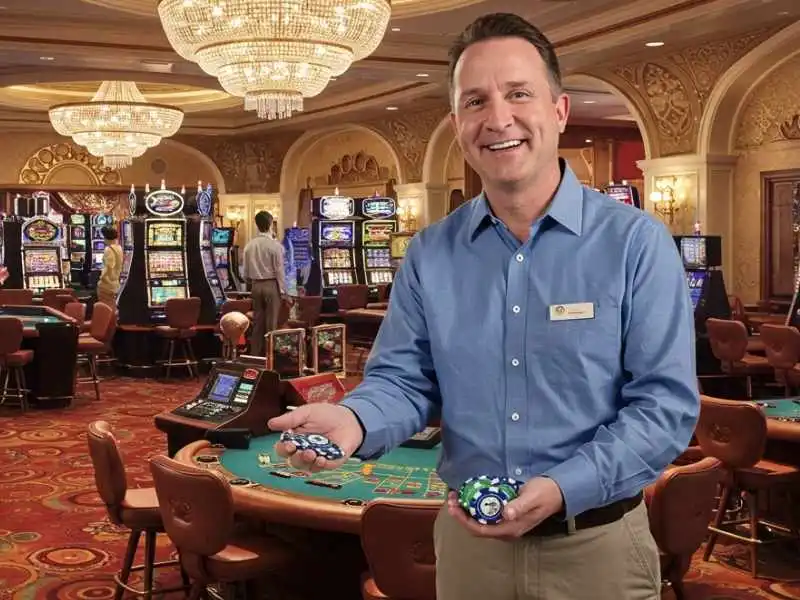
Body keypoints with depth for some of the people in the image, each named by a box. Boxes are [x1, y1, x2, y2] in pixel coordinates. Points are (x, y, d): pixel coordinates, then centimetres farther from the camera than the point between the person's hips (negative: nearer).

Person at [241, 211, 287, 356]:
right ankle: (270, 354, 4)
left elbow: (245, 271, 7)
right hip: (271, 285, -5)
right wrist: (283, 291, -6)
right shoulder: (274, 245, -13)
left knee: (257, 321, 11)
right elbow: (279, 270, -12)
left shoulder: (249, 245, 2)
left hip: (256, 285, 5)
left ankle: (255, 354, 14)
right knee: (271, 322, 1)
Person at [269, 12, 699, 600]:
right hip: (468, 538, 3)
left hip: (596, 545, -3)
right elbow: (405, 380, 2)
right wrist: (354, 420, -21)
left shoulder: (636, 241, -9)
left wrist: (562, 490, -23)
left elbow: (666, 402, -11)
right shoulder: (430, 254, 2)